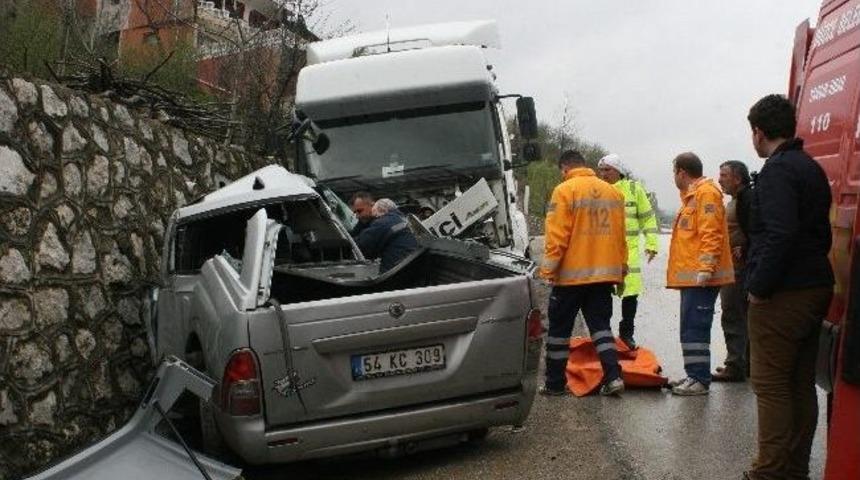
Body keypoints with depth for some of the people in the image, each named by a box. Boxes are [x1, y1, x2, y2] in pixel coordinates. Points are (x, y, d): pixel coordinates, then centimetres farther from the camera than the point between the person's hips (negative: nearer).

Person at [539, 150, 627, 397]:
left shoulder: (564, 191, -8)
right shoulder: (613, 192, 9)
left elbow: (557, 236, -13)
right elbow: (620, 236, 12)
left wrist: (548, 269, -8)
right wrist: (621, 268, 18)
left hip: (572, 273, -5)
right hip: (605, 272, 5)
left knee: (559, 328, 6)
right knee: (601, 325, 11)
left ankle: (555, 383, 13)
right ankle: (613, 376, -2)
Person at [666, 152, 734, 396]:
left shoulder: (706, 193, -11)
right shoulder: (692, 195, 21)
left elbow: (710, 234, -19)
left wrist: (705, 268, -24)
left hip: (700, 277, -11)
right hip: (690, 276, 11)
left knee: (694, 328, -9)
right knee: (690, 328, 13)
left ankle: (700, 380, -6)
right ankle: (694, 375, 19)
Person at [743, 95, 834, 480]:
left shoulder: (777, 170, -13)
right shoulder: (812, 168, 15)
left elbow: (780, 235, -24)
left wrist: (759, 287, -18)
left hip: (782, 294, -9)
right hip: (815, 289, 9)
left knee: (771, 385, -3)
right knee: (801, 383, 13)